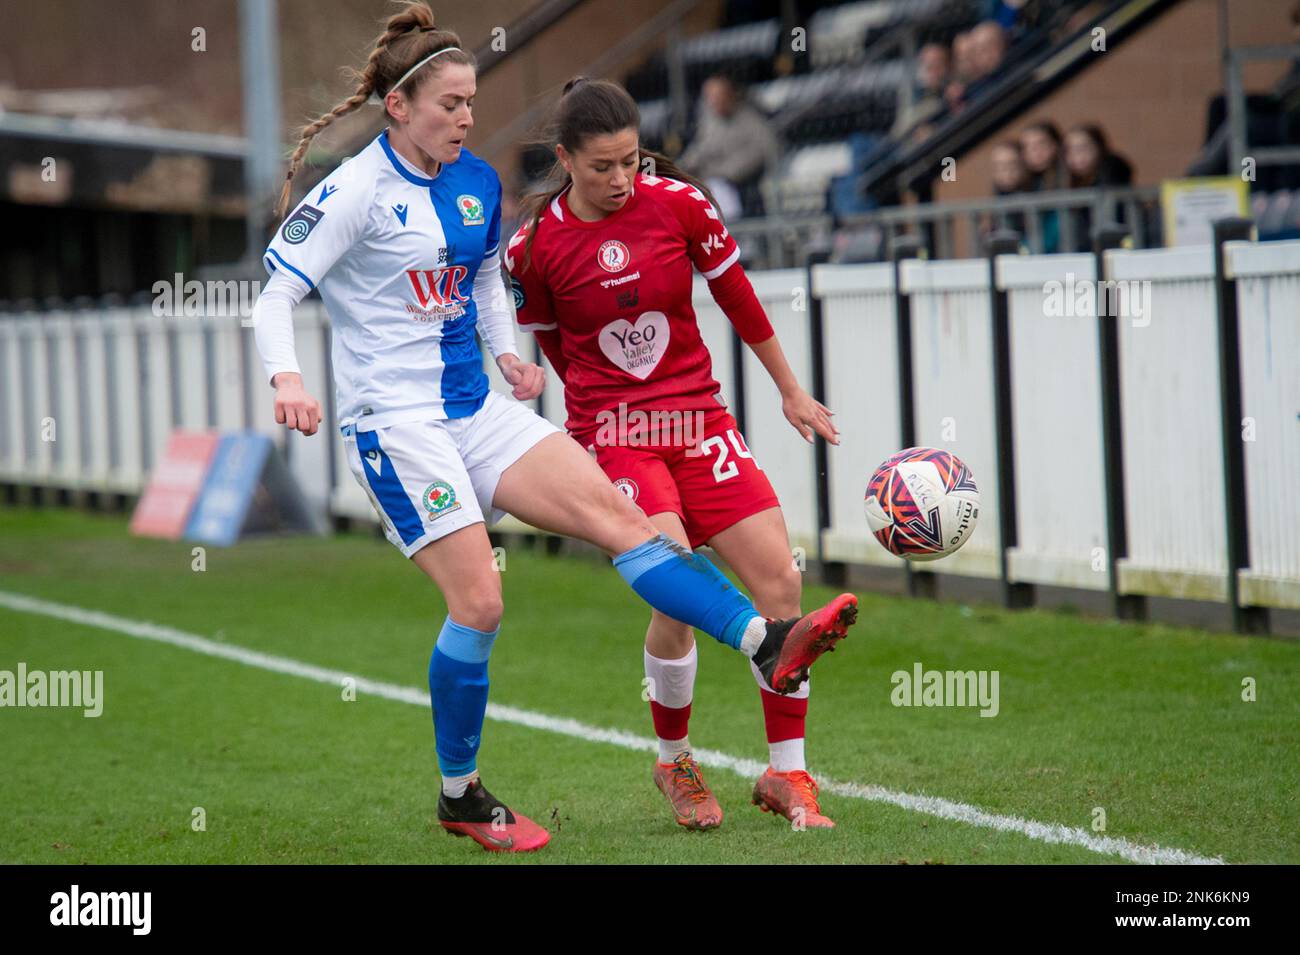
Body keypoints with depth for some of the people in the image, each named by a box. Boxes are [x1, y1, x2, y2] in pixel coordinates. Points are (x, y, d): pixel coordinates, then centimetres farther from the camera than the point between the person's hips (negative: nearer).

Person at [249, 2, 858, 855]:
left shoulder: (477, 182, 9)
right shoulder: (357, 191, -12)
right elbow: (276, 293, -13)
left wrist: (508, 351, 9)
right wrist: (287, 377, -31)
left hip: (477, 409, 7)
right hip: (396, 422, -7)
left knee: (616, 512, -9)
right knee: (479, 602, -12)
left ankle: (768, 644, -18)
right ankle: (461, 799, 5)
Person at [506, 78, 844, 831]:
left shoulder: (679, 203, -4)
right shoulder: (535, 246, -7)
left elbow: (736, 295, 9)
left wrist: (792, 392, 15)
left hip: (699, 418, 3)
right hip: (612, 433, -3)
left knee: (781, 584, -6)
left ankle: (787, 775, 8)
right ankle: (675, 762, 3)